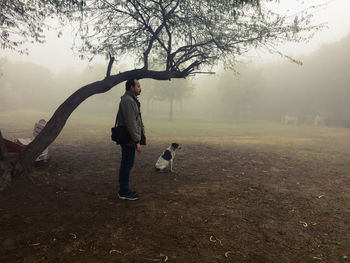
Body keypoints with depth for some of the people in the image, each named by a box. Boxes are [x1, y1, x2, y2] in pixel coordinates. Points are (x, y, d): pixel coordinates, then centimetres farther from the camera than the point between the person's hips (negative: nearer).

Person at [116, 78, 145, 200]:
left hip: (129, 140, 11)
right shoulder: (128, 101, -16)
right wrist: (137, 141, -21)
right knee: (127, 164, -2)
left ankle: (124, 190, 27)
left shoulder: (131, 100, 18)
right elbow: (131, 123, -22)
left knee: (126, 165, 16)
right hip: (128, 140, -11)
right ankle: (124, 192, 9)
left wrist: (140, 138, 23)